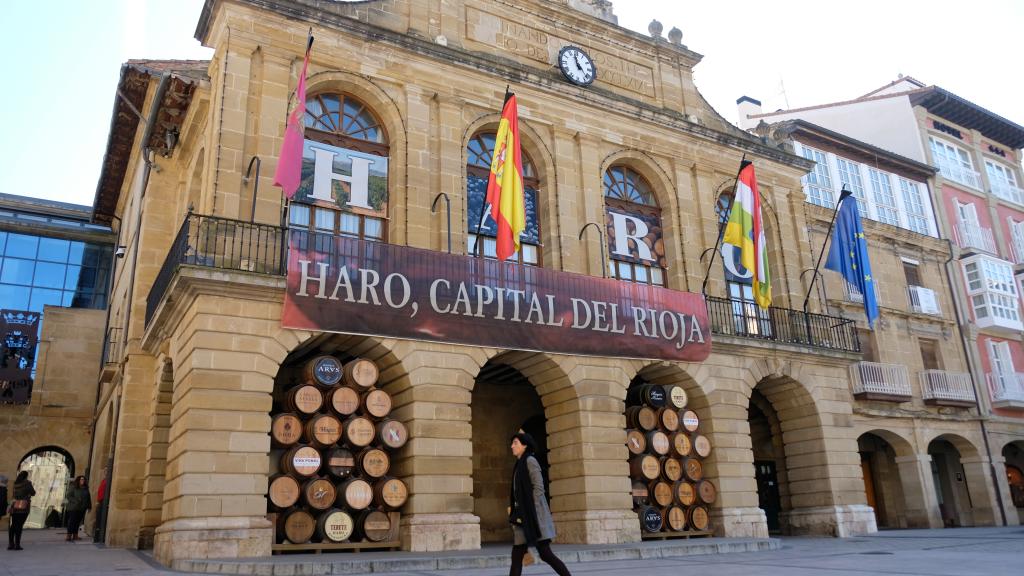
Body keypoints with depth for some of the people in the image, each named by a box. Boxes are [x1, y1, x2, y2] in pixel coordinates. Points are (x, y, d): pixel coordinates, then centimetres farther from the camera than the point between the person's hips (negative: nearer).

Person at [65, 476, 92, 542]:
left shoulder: (85, 489, 13)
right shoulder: (73, 487, -1)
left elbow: (88, 498, 17)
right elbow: (69, 496, -8)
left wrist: (89, 506, 14)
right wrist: (76, 501, -19)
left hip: (82, 509, 5)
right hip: (73, 508, -5)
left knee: (77, 522, 6)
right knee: (72, 521, -6)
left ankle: (75, 535, 10)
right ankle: (69, 536, -4)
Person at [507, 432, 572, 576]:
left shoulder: (530, 460, -7)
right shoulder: (519, 465, 18)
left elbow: (539, 487, -15)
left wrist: (530, 513, -16)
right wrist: (513, 509, 9)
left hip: (533, 516, -8)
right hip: (523, 517, 8)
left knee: (545, 554, -6)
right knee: (516, 557, 3)